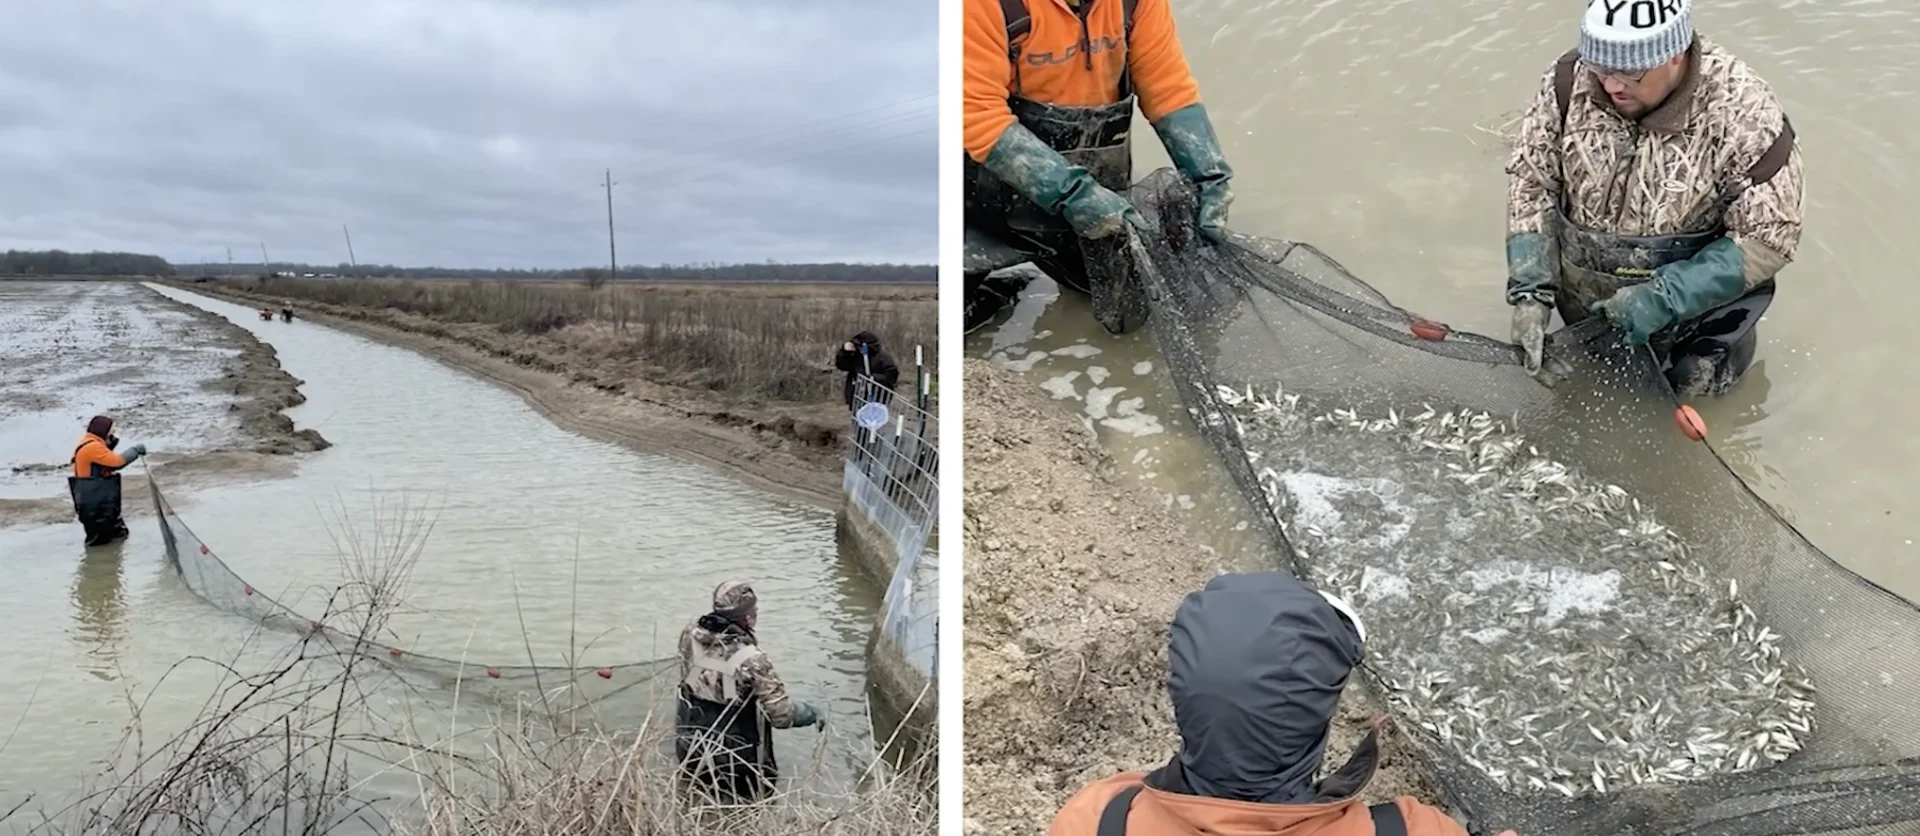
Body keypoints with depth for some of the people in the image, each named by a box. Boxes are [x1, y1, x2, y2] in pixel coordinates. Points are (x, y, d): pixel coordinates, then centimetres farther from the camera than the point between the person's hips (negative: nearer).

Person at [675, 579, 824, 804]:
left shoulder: (690, 635, -16)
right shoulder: (750, 660, -31)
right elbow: (782, 715, -25)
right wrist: (810, 712, -6)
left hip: (690, 747, 5)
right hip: (735, 759, -5)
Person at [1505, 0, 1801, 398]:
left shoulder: (1742, 113, -28)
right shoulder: (1571, 79, -21)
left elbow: (1769, 237, -22)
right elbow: (1530, 181, -13)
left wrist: (1664, 298, -31)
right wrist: (1531, 291, -22)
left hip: (1693, 307, -2)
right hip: (1585, 310, 3)